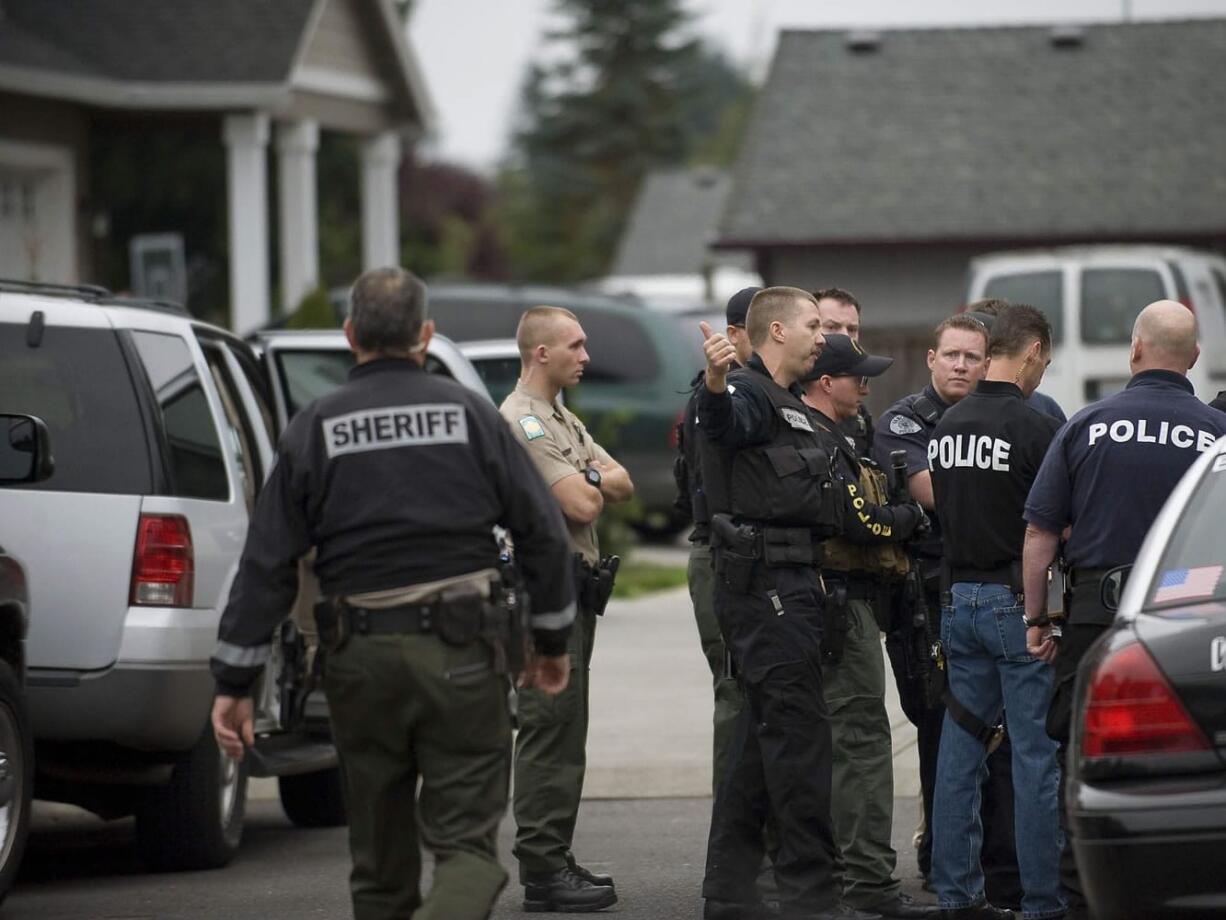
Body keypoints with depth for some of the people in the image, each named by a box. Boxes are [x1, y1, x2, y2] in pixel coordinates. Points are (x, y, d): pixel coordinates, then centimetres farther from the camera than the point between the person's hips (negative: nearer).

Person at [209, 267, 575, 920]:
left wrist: (234, 682, 2)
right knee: (466, 842, -1)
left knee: (381, 852, 14)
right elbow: (541, 532, 3)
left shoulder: (315, 429, 2)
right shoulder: (469, 414, 2)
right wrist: (552, 639, 16)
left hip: (362, 659, 1)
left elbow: (267, 564, -1)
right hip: (460, 654, -1)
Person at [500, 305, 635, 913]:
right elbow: (581, 505, -20)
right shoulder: (523, 420, -14)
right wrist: (593, 482, 2)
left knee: (563, 729, 12)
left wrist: (592, 479, -7)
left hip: (574, 589, 10)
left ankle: (553, 861, 17)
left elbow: (622, 486, 14)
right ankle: (542, 871, -11)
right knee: (550, 729, -11)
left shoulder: (563, 420, 20)